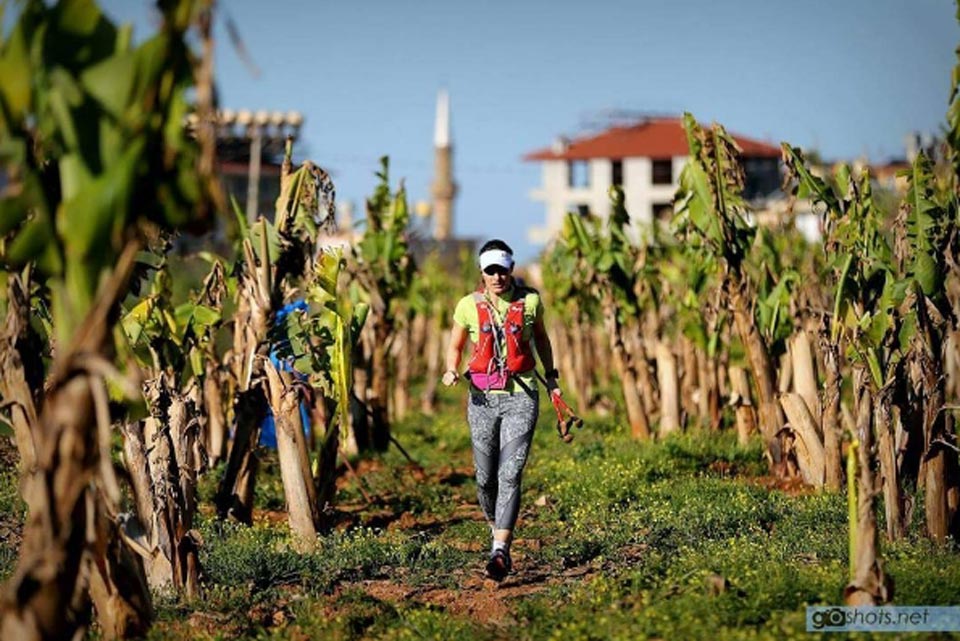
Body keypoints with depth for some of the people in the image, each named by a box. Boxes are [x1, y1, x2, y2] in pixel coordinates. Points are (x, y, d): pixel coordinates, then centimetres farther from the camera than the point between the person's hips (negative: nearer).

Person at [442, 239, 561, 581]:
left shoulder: (529, 301, 2)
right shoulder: (469, 306, 1)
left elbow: (541, 338, 20)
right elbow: (455, 347, 13)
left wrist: (551, 378, 21)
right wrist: (451, 371, -8)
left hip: (521, 397, -1)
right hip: (483, 397, 1)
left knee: (510, 475, -13)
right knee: (486, 477, 5)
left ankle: (500, 550, -16)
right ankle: (496, 530, 32)